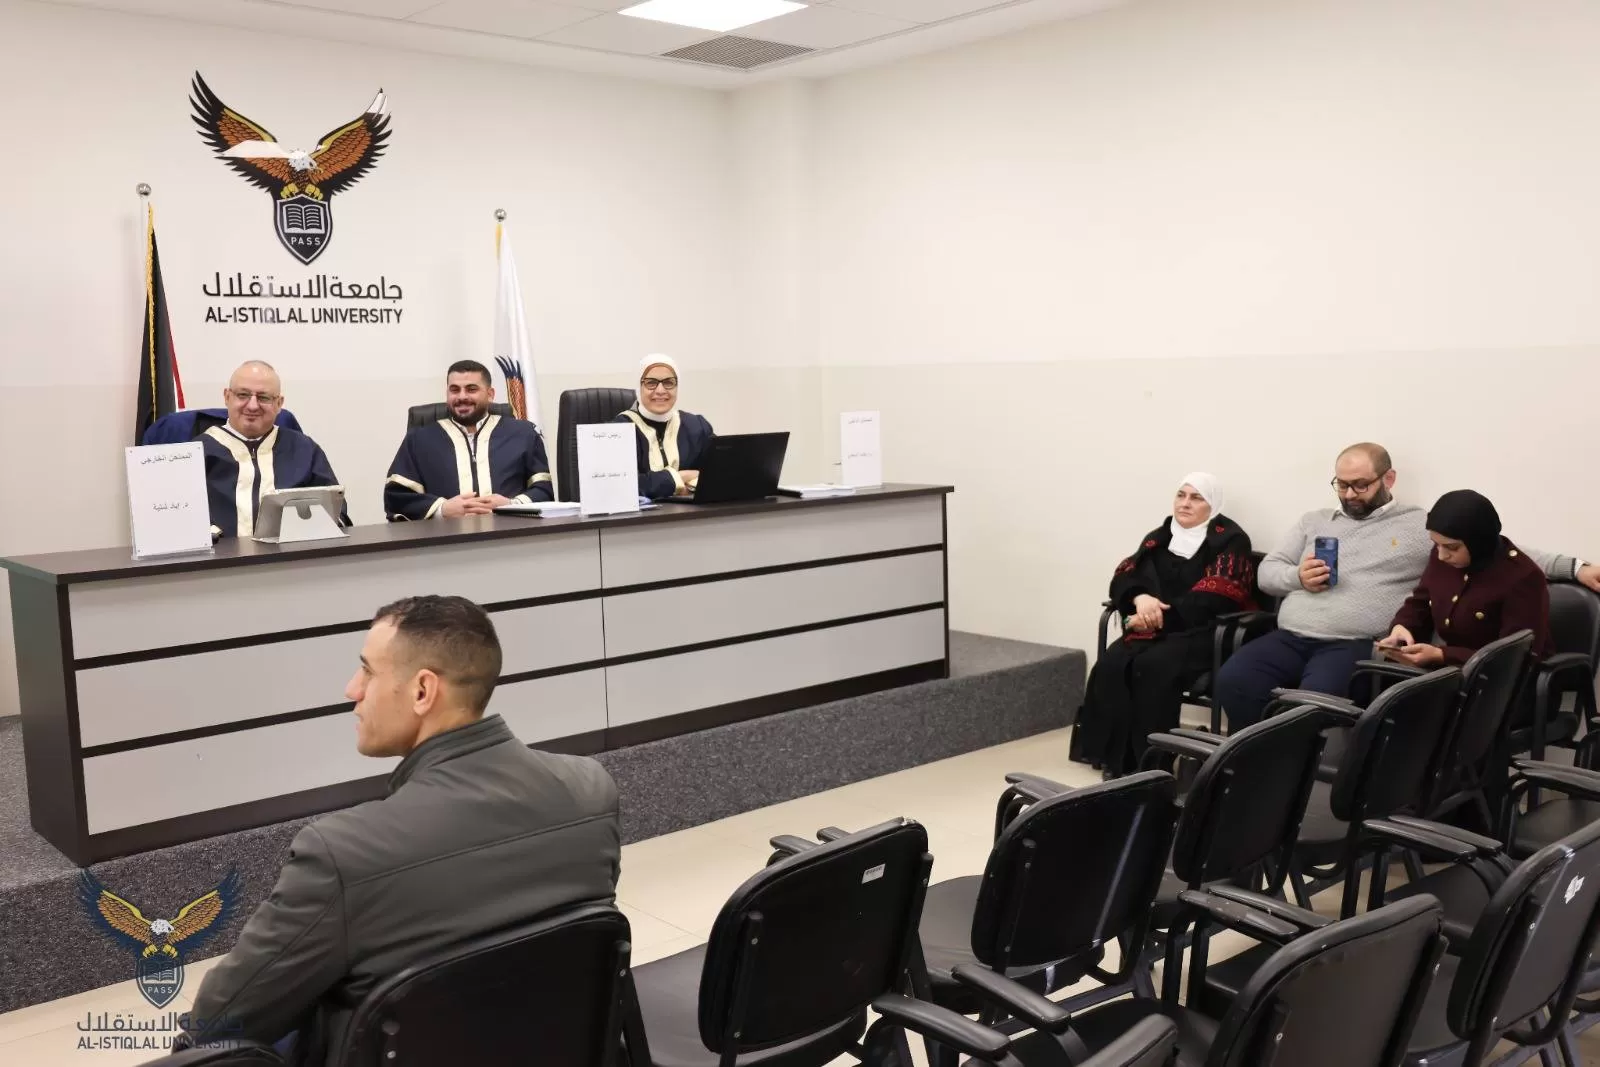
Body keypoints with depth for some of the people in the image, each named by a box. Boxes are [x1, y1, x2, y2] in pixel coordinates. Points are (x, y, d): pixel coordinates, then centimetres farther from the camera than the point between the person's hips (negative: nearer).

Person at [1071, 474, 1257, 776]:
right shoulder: (1159, 537, 20)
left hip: (1204, 632, -5)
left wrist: (1161, 617, -18)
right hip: (1154, 630, 5)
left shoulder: (1230, 540, 1)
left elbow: (1213, 597, -12)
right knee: (1111, 664, -26)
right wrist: (1140, 597, -15)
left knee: (1154, 666, -35)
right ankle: (1116, 760, -25)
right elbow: (1124, 574, 9)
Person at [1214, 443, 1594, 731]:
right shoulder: (1313, 521, 23)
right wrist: (1297, 577, -2)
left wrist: (1573, 567, 0)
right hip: (1289, 638, 4)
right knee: (1232, 680, -25)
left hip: (1353, 645, -4)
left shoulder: (1421, 525, 11)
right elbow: (1266, 572, 21)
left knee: (1314, 699, -36)